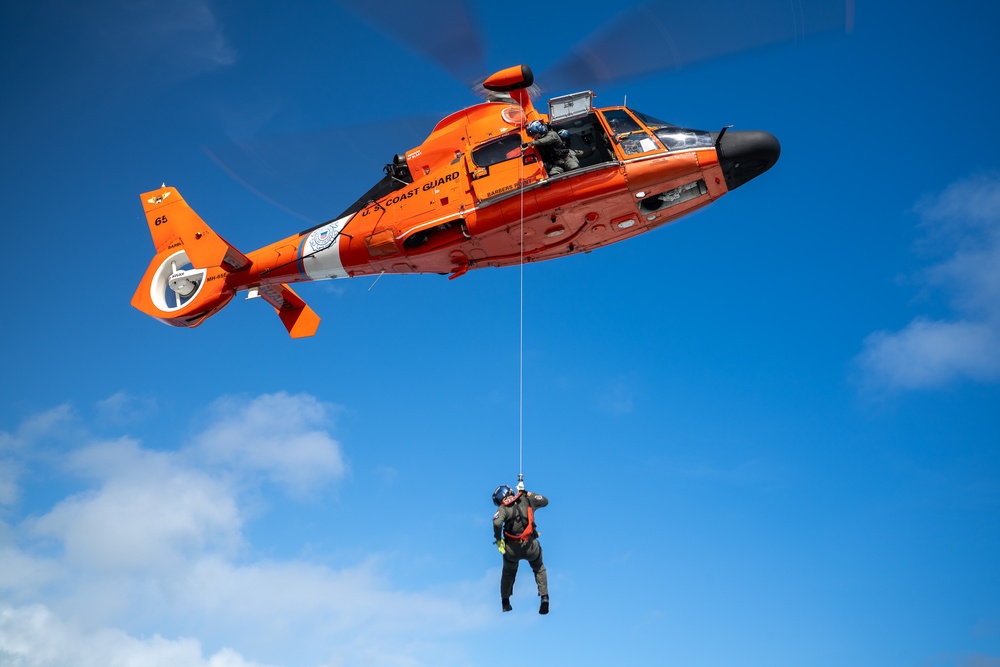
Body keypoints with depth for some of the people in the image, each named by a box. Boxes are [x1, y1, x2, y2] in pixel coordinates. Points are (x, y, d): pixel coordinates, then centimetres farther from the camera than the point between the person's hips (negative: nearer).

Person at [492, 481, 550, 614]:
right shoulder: (527, 500, 3)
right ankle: (544, 597, 11)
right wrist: (528, 494, 22)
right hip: (531, 546, 1)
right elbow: (545, 501, 19)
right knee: (539, 569, 27)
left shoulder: (503, 507, -6)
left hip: (511, 548, -1)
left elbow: (497, 523, -25)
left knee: (509, 573, 28)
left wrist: (498, 539, -10)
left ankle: (505, 602, 35)